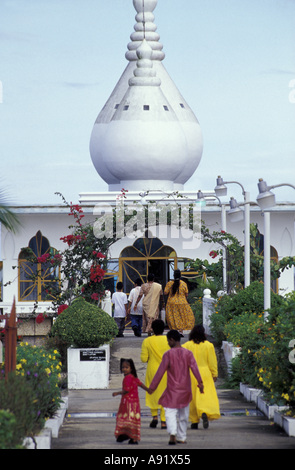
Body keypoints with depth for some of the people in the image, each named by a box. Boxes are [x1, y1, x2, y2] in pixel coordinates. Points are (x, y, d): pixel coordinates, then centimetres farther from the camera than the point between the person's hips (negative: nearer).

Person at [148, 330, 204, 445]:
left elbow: (160, 372, -6)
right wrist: (200, 382, -17)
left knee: (170, 412, -4)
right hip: (185, 388, 4)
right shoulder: (188, 353, 2)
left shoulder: (168, 354, -6)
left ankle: (172, 434, -26)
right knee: (183, 414, 14)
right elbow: (194, 368, -10)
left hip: (172, 389, -4)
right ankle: (181, 437, 20)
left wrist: (152, 387, 0)